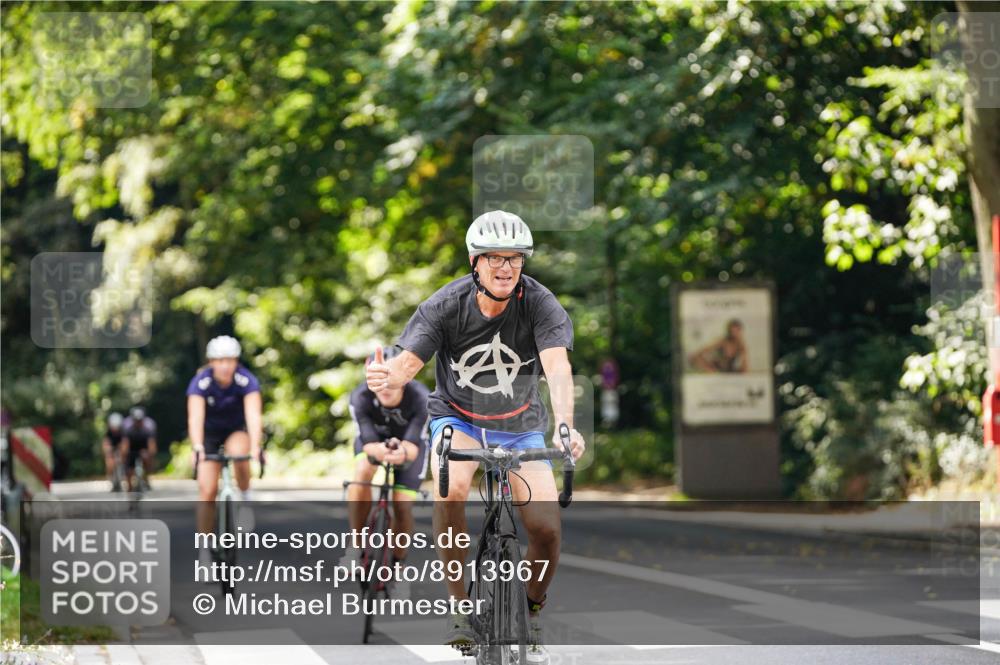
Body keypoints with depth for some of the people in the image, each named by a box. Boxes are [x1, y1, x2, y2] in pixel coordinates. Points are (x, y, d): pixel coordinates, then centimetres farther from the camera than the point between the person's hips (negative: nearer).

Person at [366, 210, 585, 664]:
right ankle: (461, 606, -19)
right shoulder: (445, 305, -19)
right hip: (458, 418, -1)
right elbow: (407, 361, -28)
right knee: (452, 487, -34)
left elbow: (558, 367, -35)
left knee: (546, 528, -17)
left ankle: (530, 614, 12)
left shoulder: (541, 305, -21)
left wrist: (564, 424, -53)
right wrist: (387, 379, -53)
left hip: (520, 426, 1)